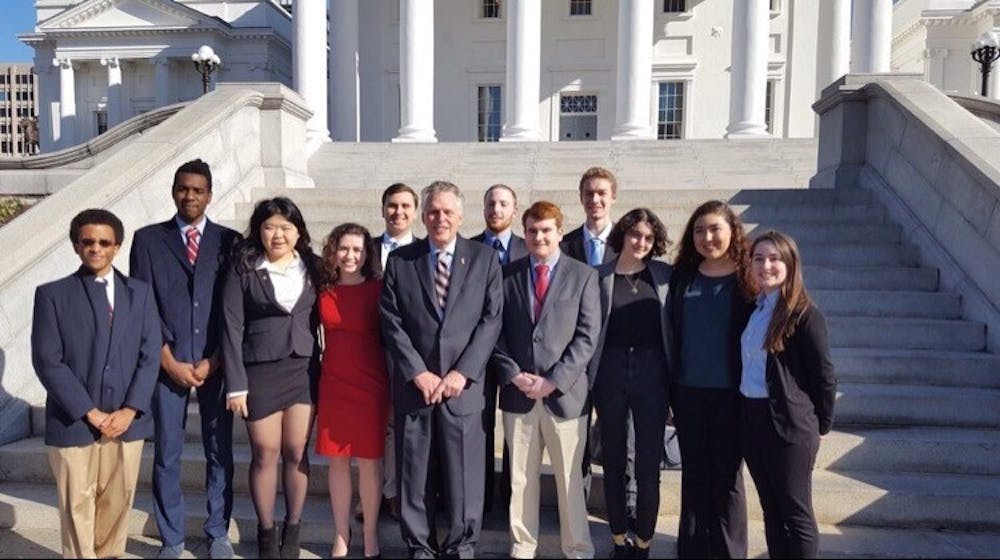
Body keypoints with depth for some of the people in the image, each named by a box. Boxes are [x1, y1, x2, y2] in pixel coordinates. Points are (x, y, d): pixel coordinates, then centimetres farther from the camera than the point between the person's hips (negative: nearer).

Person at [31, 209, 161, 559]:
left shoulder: (139, 292, 7)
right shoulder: (52, 294, 0)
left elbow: (150, 354, 2)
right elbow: (47, 361, -6)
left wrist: (130, 410, -8)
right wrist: (90, 412, -12)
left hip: (127, 419, 2)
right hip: (73, 421, -2)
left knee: (118, 500, 11)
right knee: (78, 505, 8)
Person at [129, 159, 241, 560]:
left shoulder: (228, 240, 6)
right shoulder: (148, 239, 6)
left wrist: (214, 360, -5)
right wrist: (169, 361, -6)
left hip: (216, 363, 0)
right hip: (167, 363, 0)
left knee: (219, 452, 6)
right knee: (167, 454, 6)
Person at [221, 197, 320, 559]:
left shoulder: (312, 267, 4)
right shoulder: (243, 270, -3)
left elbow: (319, 319, 6)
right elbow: (232, 328, -5)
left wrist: (324, 370, 1)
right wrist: (236, 384, -8)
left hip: (303, 369, 2)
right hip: (260, 372, -2)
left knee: (297, 453, 6)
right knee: (265, 454, 6)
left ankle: (293, 529, 23)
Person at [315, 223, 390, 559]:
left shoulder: (378, 290, -4)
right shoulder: (324, 291, 5)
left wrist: (393, 386, -4)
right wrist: (312, 384, 6)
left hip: (371, 385, -3)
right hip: (333, 384, 3)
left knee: (369, 461, 6)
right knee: (337, 461, 10)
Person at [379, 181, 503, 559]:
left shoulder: (484, 258, 4)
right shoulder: (399, 260, 6)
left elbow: (491, 320, -2)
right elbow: (391, 323, 1)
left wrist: (462, 373, -10)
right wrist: (418, 373, -9)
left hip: (464, 384, -1)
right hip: (413, 384, 1)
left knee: (464, 471, 6)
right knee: (414, 473, 9)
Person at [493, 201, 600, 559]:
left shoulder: (583, 276, 2)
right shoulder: (507, 275, 8)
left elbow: (587, 336, -4)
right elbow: (496, 331, 5)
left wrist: (554, 380, -12)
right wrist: (514, 374, -8)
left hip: (565, 393, -2)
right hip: (518, 393, 2)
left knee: (570, 480, 7)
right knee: (520, 479, 11)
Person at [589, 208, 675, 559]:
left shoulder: (664, 275, 4)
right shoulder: (599, 275, 0)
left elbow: (674, 326, 5)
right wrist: (588, 377, -6)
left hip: (652, 372, 0)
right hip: (610, 372, 0)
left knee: (648, 466, 4)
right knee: (614, 463, 11)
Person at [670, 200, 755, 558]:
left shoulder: (747, 279, -6)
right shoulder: (683, 276, 4)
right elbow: (672, 333, 6)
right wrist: (668, 391, 4)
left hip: (730, 393, -3)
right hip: (688, 392, 3)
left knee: (727, 479, 8)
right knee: (694, 477, 13)